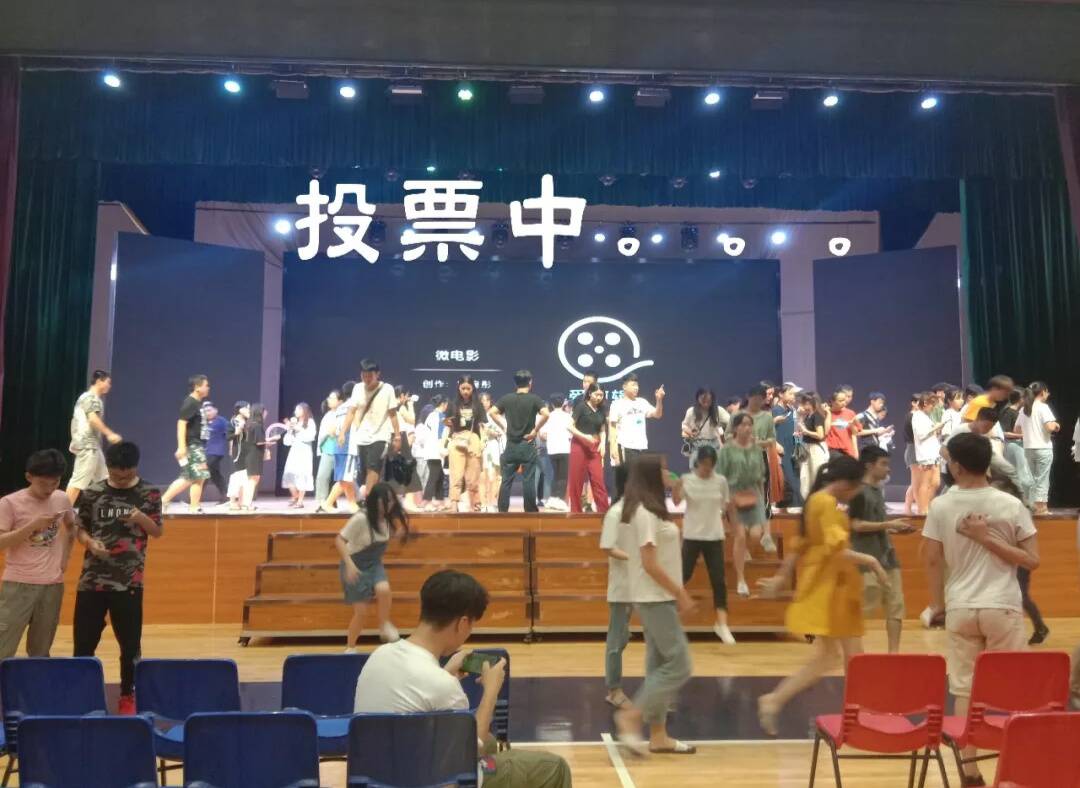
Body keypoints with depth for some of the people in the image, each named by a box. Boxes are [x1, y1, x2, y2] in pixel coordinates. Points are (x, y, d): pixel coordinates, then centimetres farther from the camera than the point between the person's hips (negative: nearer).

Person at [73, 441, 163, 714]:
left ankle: (128, 695, 22)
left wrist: (142, 519, -17)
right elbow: (80, 529, 9)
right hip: (92, 580, 1)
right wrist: (90, 542, -13)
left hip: (129, 582, -1)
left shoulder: (149, 494, -1)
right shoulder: (92, 493, 2)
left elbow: (158, 532, 3)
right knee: (84, 641, 8)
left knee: (130, 642, 6)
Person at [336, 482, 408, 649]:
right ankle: (350, 648, 20)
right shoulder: (361, 518, -25)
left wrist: (401, 531, -9)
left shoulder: (387, 518, -7)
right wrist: (349, 564, -35)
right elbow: (339, 540, -23)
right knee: (361, 611, -3)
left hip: (374, 564, 4)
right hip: (356, 565, -4)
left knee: (384, 590, -27)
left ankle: (384, 627, -3)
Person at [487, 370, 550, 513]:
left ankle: (502, 510, 8)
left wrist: (504, 427, 4)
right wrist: (536, 430, -9)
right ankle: (531, 511, 4)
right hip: (527, 445, -2)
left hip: (511, 445, 3)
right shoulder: (534, 399, -5)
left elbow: (491, 412, -2)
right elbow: (545, 414, -19)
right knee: (528, 480, 1)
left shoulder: (507, 398, 4)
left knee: (506, 480, 7)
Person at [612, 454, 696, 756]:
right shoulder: (645, 512, -17)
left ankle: (658, 735, 19)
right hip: (655, 599, -10)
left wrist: (677, 593, 13)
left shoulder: (649, 510, 12)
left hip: (658, 598, 10)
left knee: (660, 664, 12)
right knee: (678, 665, -6)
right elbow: (650, 564, -21)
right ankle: (631, 716, 0)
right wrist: (680, 593, -15)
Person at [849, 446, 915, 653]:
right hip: (868, 560, -9)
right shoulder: (859, 492, -13)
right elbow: (856, 525, -19)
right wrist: (888, 524, -17)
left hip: (887, 556, 9)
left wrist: (894, 529, 7)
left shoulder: (878, 490, 14)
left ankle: (893, 652, 15)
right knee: (864, 607, -4)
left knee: (896, 605, 7)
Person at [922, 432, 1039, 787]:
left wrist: (937, 603, 11)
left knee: (964, 689, 8)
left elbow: (932, 560, 0)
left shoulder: (940, 506, -4)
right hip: (1003, 608, 0)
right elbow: (1032, 560, -5)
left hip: (960, 608, 1)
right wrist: (989, 540, -4)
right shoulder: (1012, 505, -4)